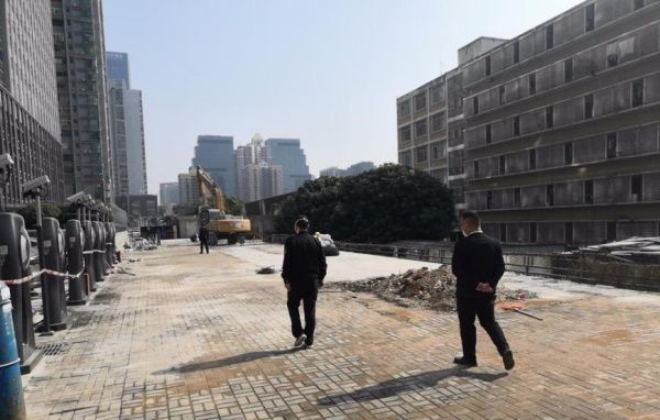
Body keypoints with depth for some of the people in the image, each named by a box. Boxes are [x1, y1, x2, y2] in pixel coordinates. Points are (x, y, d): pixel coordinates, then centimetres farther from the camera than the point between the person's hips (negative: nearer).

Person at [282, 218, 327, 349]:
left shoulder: (291, 241, -6)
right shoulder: (316, 242, 5)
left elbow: (287, 262, -11)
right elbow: (322, 263, 6)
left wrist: (286, 279, -5)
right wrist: (320, 278, 15)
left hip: (296, 280, -3)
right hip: (313, 281, 3)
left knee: (292, 305, 16)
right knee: (310, 311, 9)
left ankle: (299, 333, 2)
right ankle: (309, 340, 14)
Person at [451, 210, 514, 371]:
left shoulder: (462, 244, -14)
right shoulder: (494, 243, 2)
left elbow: (456, 269, -18)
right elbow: (500, 267, -1)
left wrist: (474, 284, -15)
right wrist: (490, 284, -9)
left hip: (466, 292, -4)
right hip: (487, 292, 4)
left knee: (467, 325, 10)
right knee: (490, 322, 17)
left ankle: (469, 358, 19)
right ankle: (505, 350, 0)